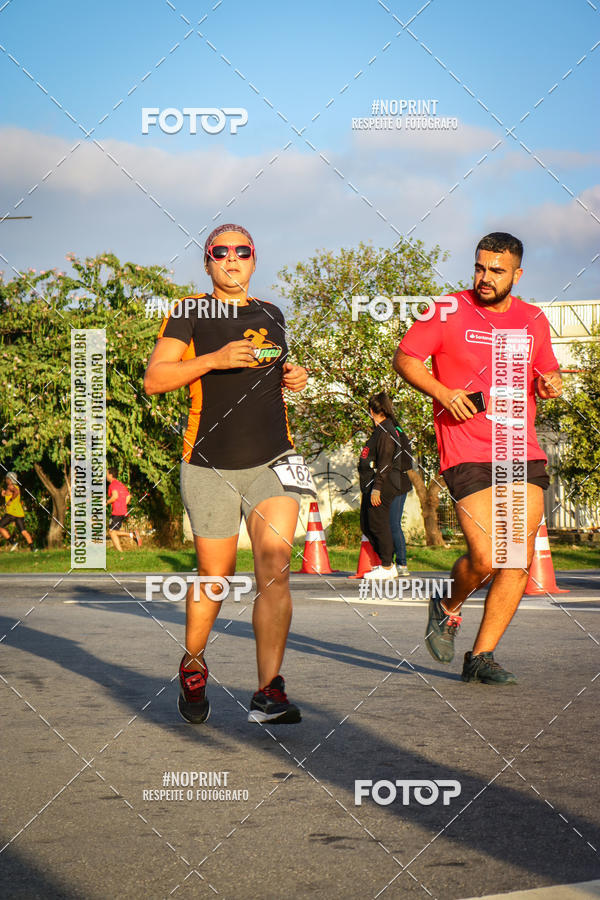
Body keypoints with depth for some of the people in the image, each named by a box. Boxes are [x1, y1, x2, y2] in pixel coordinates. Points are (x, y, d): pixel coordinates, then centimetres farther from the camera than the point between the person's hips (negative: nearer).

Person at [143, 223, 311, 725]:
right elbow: (154, 380, -5)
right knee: (215, 578, 5)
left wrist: (293, 378, 10)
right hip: (210, 466, -2)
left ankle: (268, 693, -16)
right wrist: (214, 359, -17)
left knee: (275, 568, -15)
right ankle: (193, 665, 32)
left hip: (272, 461, 2)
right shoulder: (190, 314, 4)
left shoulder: (270, 315, 17)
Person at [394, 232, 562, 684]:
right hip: (468, 455, -4)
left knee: (519, 561, -3)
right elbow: (405, 358, 3)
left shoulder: (534, 320, 13)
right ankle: (449, 607, 20)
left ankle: (482, 656, 9)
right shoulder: (450, 312, 0)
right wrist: (442, 392, -12)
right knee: (485, 559, -14)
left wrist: (550, 384, 1)